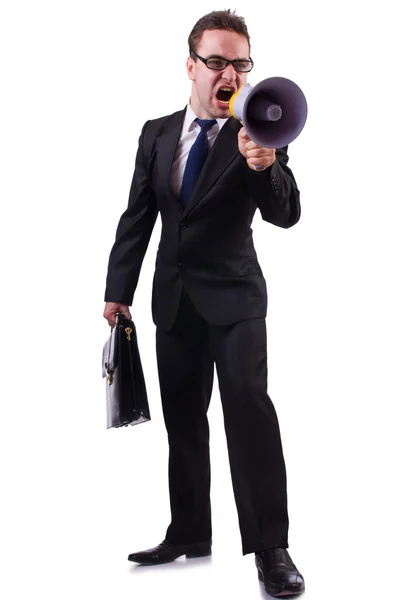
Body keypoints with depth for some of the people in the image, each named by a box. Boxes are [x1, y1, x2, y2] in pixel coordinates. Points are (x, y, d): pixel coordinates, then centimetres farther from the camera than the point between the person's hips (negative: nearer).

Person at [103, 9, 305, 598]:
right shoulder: (157, 134, 4)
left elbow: (285, 215, -18)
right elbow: (137, 216, 8)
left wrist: (265, 165, -38)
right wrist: (118, 290, 6)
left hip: (234, 293, -4)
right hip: (174, 296, 4)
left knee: (248, 400, -20)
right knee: (182, 416, 11)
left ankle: (271, 548, -15)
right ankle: (189, 533, 24)